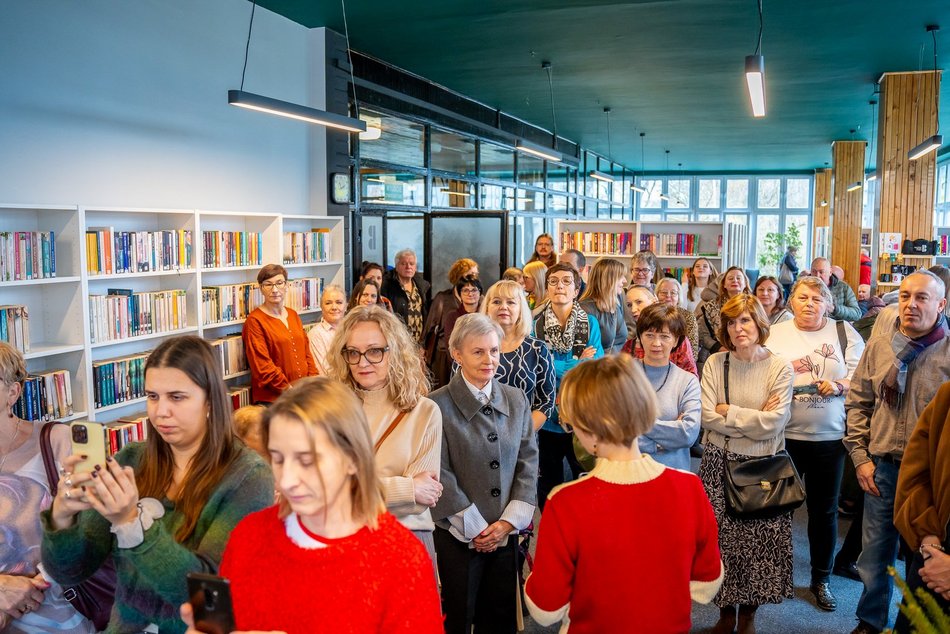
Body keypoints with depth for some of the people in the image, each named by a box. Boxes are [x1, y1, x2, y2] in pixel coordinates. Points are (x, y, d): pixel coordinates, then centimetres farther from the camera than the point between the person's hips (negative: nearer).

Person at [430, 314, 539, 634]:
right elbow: (441, 475, -12)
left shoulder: (517, 400, 3)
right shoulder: (438, 406, -12)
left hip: (507, 533, 4)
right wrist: (475, 529, -10)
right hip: (459, 535, -4)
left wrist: (509, 521, -6)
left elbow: (528, 462, 2)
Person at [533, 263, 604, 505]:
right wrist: (578, 363, -10)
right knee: (548, 486, 14)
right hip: (547, 418, 0)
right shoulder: (535, 324, 0)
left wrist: (556, 367, -17)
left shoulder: (590, 323, 1)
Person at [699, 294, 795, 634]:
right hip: (720, 464, 1)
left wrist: (728, 411, -10)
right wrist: (754, 420, -13)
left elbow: (772, 424, -15)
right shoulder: (715, 363, -1)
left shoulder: (779, 367, -6)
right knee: (721, 540, 6)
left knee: (758, 542, 6)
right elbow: (708, 418, -10)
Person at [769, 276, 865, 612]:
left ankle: (821, 579, 28)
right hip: (785, 434, 0)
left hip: (829, 436, 0)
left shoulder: (844, 331, 3)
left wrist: (839, 385, -17)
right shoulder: (776, 334, 3)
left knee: (824, 509, 12)